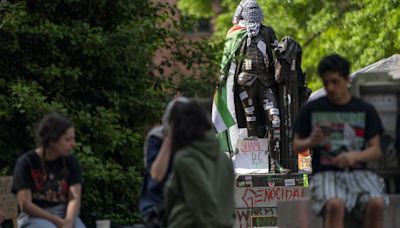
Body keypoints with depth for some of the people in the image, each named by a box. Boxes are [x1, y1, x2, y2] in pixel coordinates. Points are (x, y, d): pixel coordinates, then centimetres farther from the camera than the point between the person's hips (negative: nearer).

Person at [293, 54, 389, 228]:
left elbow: (375, 150, 7)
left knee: (376, 203, -31)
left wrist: (355, 156, -14)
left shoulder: (365, 110, 9)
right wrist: (310, 142, -9)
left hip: (358, 172, 1)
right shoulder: (311, 109, 8)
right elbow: (297, 145, 14)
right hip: (326, 173, -1)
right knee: (335, 205, -36)